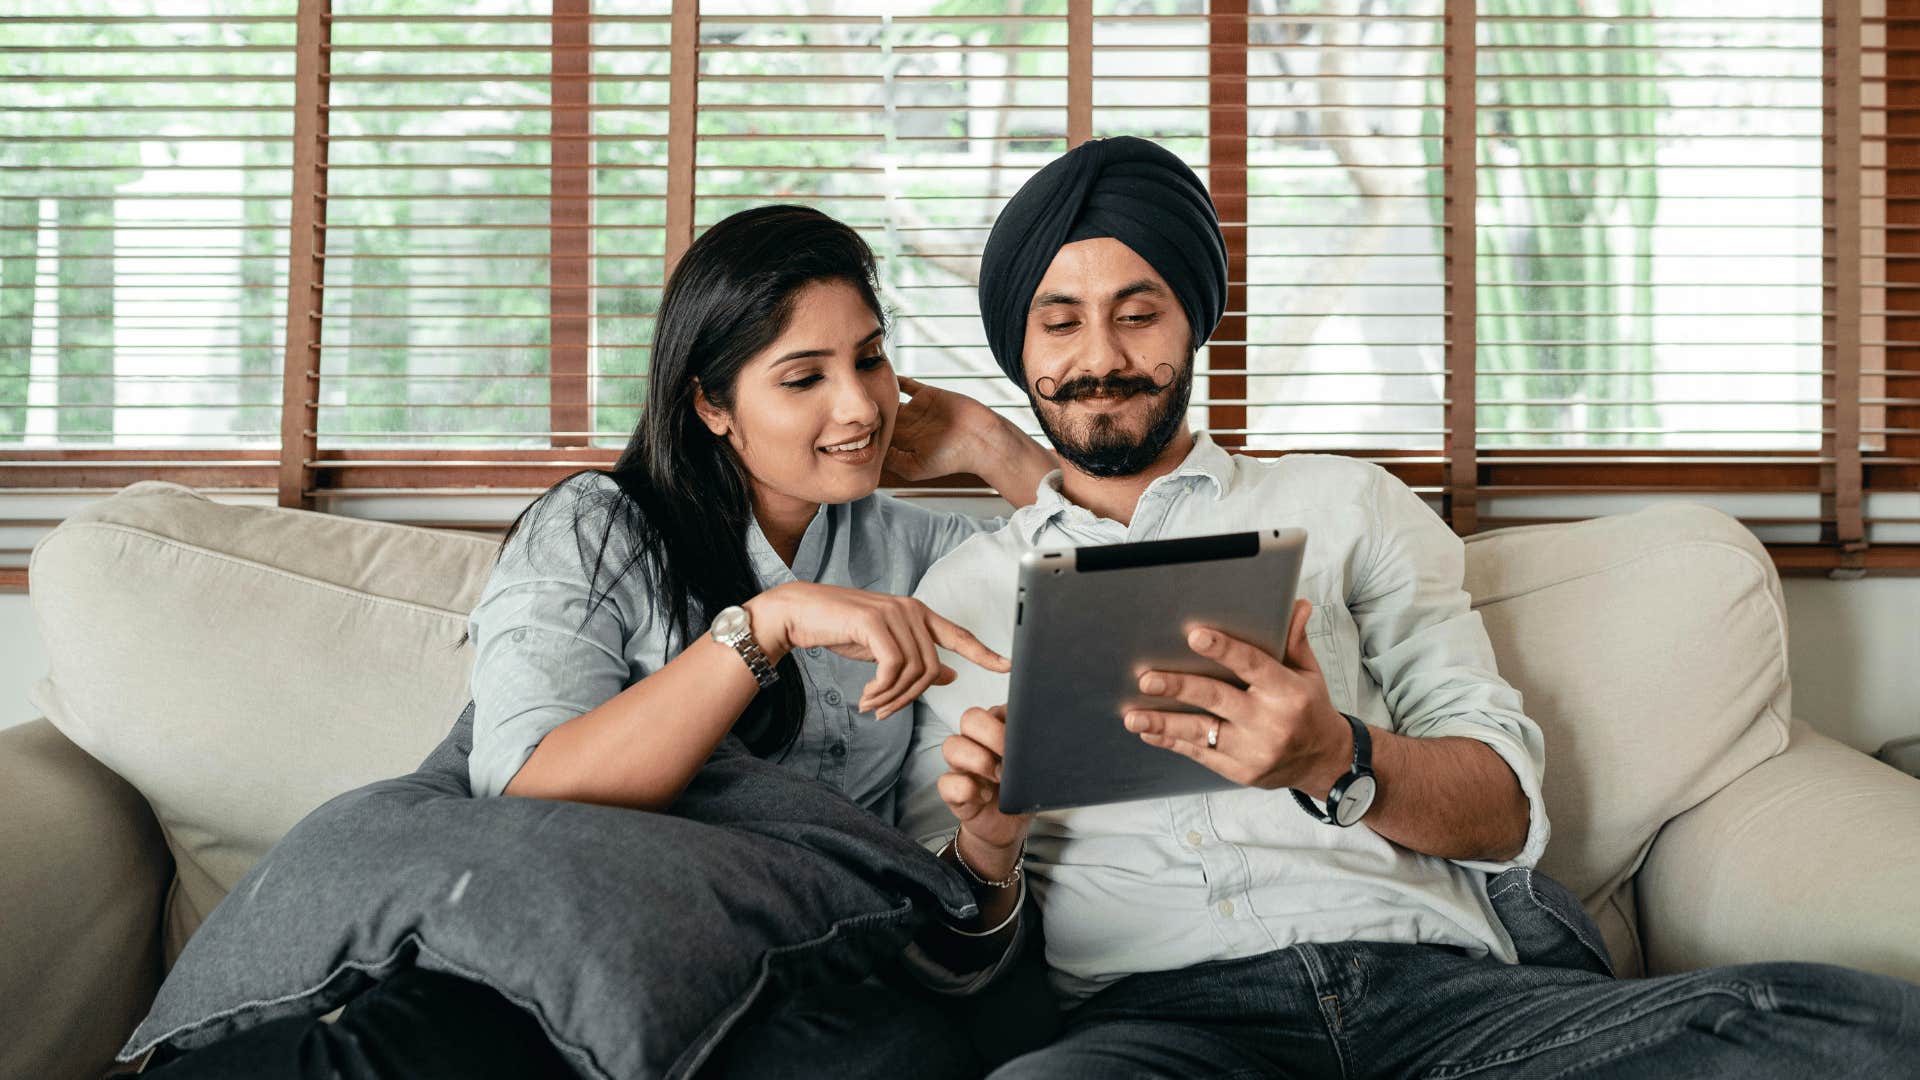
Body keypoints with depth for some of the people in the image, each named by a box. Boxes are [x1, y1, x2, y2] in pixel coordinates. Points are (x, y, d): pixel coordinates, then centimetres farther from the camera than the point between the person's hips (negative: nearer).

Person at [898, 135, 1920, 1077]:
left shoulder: (1346, 505, 20)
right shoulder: (965, 590, 18)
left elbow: (1506, 809, 8)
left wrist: (1334, 759, -13)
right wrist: (988, 847, -10)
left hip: (1436, 983, 3)